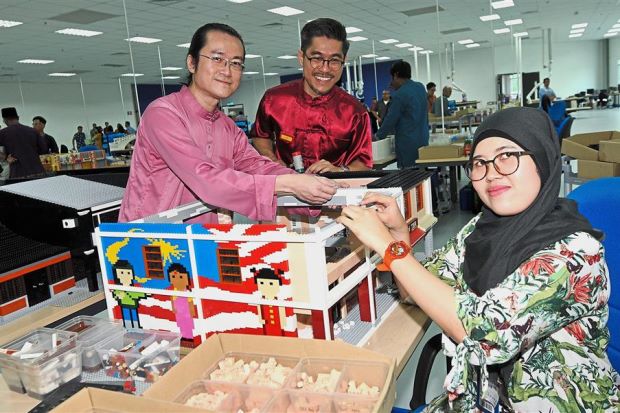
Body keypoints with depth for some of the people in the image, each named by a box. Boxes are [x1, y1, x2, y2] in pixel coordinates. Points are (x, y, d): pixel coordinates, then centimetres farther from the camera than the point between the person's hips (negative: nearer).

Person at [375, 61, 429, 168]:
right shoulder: (421, 87, 9)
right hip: (423, 138, 8)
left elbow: (390, 120, -10)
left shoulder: (400, 95, -15)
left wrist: (378, 135, 4)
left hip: (408, 142, -8)